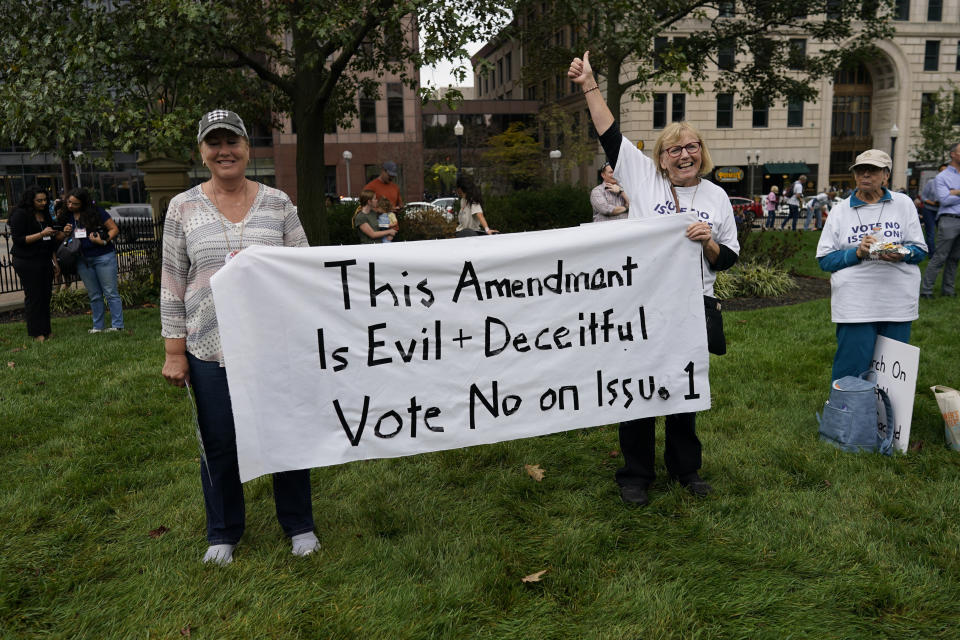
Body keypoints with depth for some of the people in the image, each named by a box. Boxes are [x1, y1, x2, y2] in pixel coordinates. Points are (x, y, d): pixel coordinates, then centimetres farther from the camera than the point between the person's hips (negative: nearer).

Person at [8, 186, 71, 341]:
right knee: (33, 296, -4)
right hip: (27, 263, -6)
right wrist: (41, 234, -21)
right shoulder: (20, 214, -8)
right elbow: (18, 239, -14)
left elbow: (52, 240, 17)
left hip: (45, 261, 6)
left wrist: (63, 232, -2)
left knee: (46, 296, 5)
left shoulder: (46, 215, 13)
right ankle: (36, 333, 2)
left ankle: (45, 331, 12)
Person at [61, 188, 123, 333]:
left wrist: (104, 241, -17)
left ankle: (117, 325, 1)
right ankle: (98, 326, 18)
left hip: (103, 257, -5)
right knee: (94, 296, 11)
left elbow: (114, 228, -3)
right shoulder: (67, 215, 7)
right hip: (83, 260, 5)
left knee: (111, 293, -2)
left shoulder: (96, 211, -6)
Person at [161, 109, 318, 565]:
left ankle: (298, 525, 29)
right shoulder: (184, 208, 2)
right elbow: (173, 283, 3)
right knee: (219, 445, 11)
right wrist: (174, 352, 0)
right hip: (211, 350, 0)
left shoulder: (277, 203, 2)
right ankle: (222, 533, 32)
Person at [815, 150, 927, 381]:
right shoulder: (841, 210, 6)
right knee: (851, 371, -2)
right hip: (855, 305, -2)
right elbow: (824, 258, 2)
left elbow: (920, 249, 9)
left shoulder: (904, 203, 9)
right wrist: (857, 253, -15)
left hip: (897, 301, 2)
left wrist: (902, 254, -13)